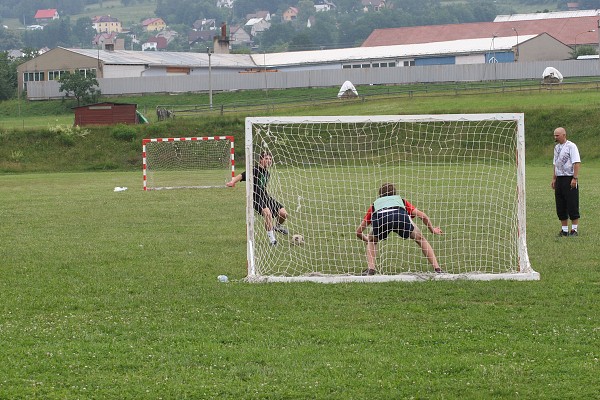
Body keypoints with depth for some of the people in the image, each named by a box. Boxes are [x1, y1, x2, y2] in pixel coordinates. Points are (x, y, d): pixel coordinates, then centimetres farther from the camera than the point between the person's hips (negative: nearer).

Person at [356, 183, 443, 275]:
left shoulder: (375, 204, 42)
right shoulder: (401, 200, 42)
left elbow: (358, 231, 44)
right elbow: (423, 216, 35)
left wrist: (367, 239, 65)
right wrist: (432, 229, 53)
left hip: (379, 218, 0)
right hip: (400, 216, 0)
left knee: (371, 241, 32)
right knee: (420, 239, 24)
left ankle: (371, 268, 11)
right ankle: (437, 269, 14)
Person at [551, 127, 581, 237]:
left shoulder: (571, 146, -9)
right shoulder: (556, 147, 15)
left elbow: (577, 163, -15)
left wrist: (575, 178, -21)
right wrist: (554, 178, 18)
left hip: (569, 179, -8)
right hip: (559, 179, 8)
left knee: (572, 205, -5)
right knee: (560, 207, 8)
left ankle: (574, 230, 1)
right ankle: (564, 230, 15)